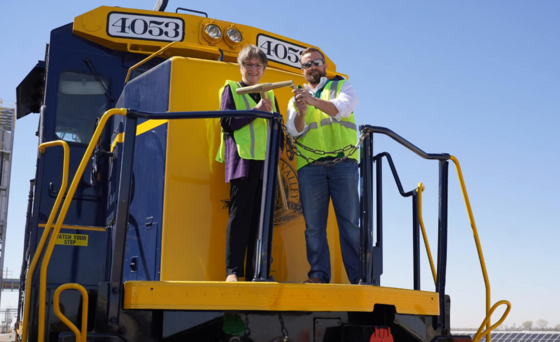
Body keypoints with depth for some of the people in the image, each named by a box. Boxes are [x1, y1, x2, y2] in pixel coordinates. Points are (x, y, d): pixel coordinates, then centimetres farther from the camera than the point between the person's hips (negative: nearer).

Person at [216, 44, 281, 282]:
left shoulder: (269, 95, 22)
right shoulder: (230, 89, 10)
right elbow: (227, 122, -3)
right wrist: (256, 110, -11)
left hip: (266, 162, 4)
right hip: (242, 160, -4)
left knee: (262, 216, 2)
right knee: (240, 214, -9)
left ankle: (255, 272, 5)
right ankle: (233, 271, -8)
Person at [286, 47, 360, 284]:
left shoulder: (342, 86, 15)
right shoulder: (296, 98, 22)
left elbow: (342, 108, -8)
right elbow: (294, 131, 5)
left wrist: (314, 101, -24)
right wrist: (300, 113, -16)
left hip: (343, 164, -2)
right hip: (310, 166, 2)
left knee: (350, 221, -6)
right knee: (314, 225, -2)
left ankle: (358, 276, -5)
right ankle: (318, 275, 1)